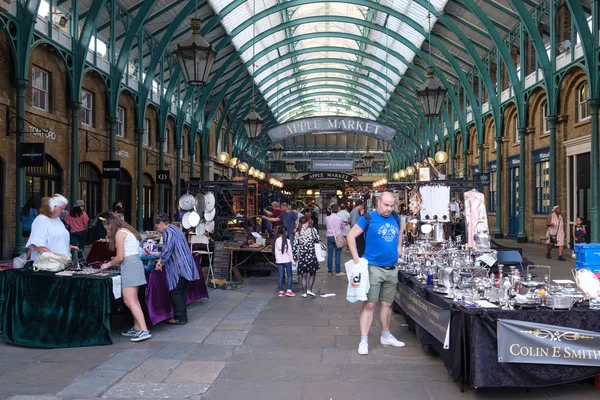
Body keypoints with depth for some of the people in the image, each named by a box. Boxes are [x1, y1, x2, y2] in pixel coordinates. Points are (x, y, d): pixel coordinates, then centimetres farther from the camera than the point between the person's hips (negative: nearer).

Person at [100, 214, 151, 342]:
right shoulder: (129, 231, 20)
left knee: (129, 300, -12)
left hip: (129, 265, -10)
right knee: (134, 299, 13)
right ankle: (137, 328, 17)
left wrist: (109, 264, 5)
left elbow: (120, 257, -11)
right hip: (136, 263, 10)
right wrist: (113, 264, 19)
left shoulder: (119, 233, -8)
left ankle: (144, 331, -19)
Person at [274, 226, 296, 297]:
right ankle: (289, 290, -2)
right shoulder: (287, 241, -8)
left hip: (279, 261, 3)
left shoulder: (277, 241, -1)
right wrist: (293, 261, 1)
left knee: (280, 276, 6)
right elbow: (290, 252, -6)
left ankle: (281, 291, 7)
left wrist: (277, 259, 14)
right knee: (289, 275, 5)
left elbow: (276, 252, 3)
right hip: (287, 260, -3)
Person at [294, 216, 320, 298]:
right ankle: (309, 290, 1)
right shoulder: (312, 230, -4)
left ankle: (304, 292, 10)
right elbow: (317, 239, -6)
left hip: (301, 256, 2)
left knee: (303, 275, 9)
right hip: (311, 254, -2)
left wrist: (295, 257, 8)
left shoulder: (298, 233, 2)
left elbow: (295, 246, 2)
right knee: (312, 273, 12)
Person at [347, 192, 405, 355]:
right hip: (374, 268, -6)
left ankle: (386, 336, 30)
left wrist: (399, 247, 13)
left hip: (392, 269, 6)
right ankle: (363, 341, 0)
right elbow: (351, 236, -10)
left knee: (387, 303, 16)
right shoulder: (368, 218, -10)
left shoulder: (395, 218, 6)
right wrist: (357, 261, -14)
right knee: (369, 305, -5)